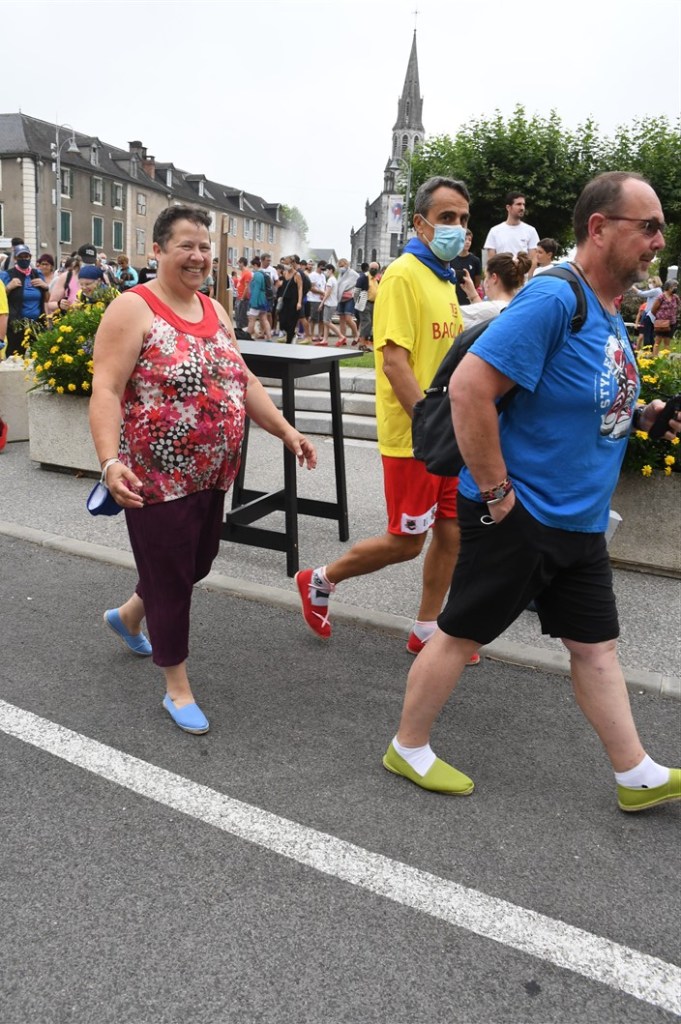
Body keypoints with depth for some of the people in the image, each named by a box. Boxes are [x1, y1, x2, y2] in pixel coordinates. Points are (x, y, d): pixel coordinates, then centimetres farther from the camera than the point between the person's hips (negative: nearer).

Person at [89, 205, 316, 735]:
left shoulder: (215, 311, 11)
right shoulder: (133, 309, -12)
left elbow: (243, 381, 15)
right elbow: (106, 391, -19)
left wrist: (286, 430, 7)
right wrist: (110, 460, -32)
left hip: (213, 474, 8)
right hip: (157, 476, -8)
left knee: (198, 563, 21)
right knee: (171, 578, 3)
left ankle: (128, 615, 50)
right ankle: (178, 688, 22)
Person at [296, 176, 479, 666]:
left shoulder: (445, 280, 14)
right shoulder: (404, 275, -14)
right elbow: (394, 361, -21)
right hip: (413, 436, -8)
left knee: (452, 533, 11)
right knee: (406, 541, 1)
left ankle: (426, 630, 26)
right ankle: (320, 581, 23)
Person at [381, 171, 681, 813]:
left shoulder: (609, 312, 11)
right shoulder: (553, 299, -20)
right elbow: (470, 386, -27)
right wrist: (496, 493, -23)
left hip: (579, 521, 9)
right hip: (518, 517, -9)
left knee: (595, 644, 16)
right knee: (460, 634, 7)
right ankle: (408, 749, 27)